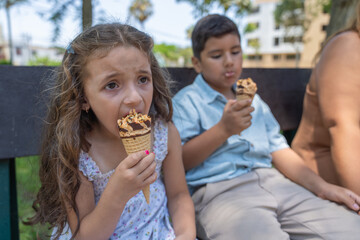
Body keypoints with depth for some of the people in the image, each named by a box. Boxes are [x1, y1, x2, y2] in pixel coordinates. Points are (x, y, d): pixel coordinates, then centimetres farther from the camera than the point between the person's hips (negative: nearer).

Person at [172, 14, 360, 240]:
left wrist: (321, 186, 5)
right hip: (220, 190, -5)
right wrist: (223, 130, -18)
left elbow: (278, 148, 18)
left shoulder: (253, 100, 23)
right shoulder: (185, 102, 4)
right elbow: (180, 161, -5)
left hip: (272, 180, 6)